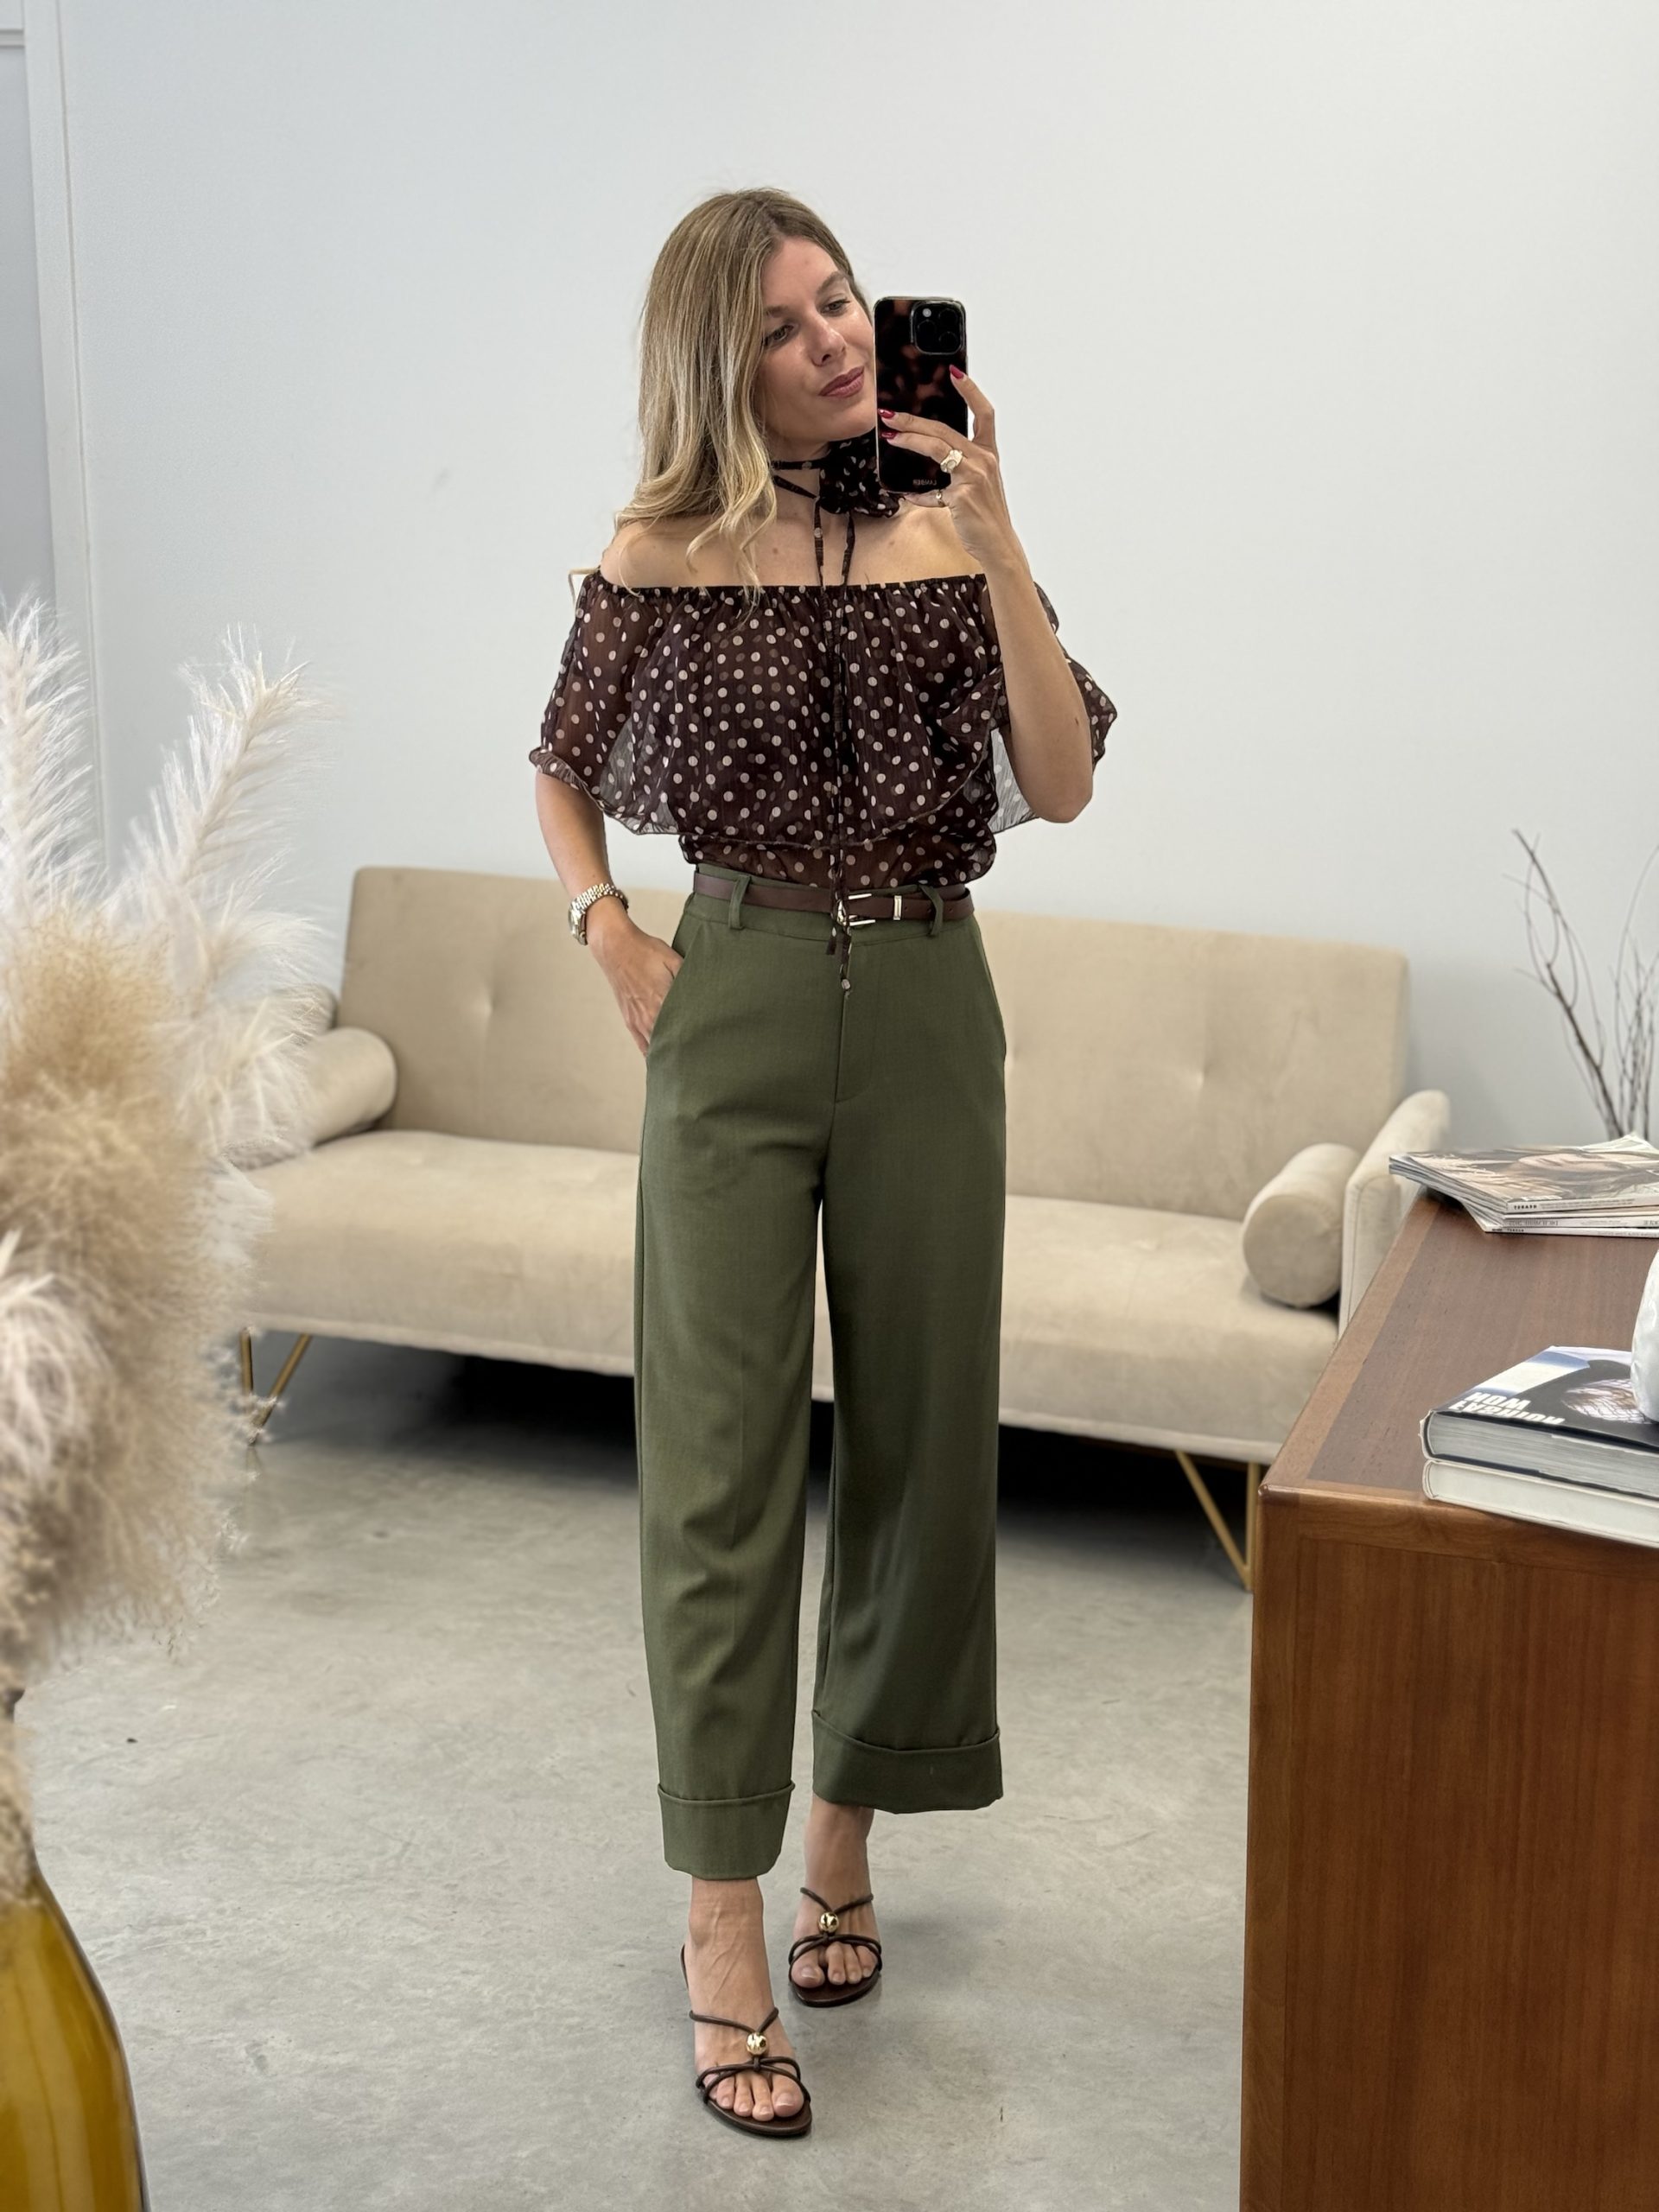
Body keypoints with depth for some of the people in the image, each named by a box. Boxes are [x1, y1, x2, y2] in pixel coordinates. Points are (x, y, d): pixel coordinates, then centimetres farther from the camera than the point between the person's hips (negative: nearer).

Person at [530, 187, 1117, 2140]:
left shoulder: (951, 542, 3)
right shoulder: (663, 555, 1)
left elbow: (1063, 785, -8)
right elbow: (561, 778, 14)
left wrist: (994, 537, -15)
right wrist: (616, 949, -1)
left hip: (924, 1009, 2)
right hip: (737, 1007, -2)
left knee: (918, 1433, 9)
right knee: (723, 1458, -3)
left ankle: (848, 1825, 28)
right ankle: (723, 1924, 3)